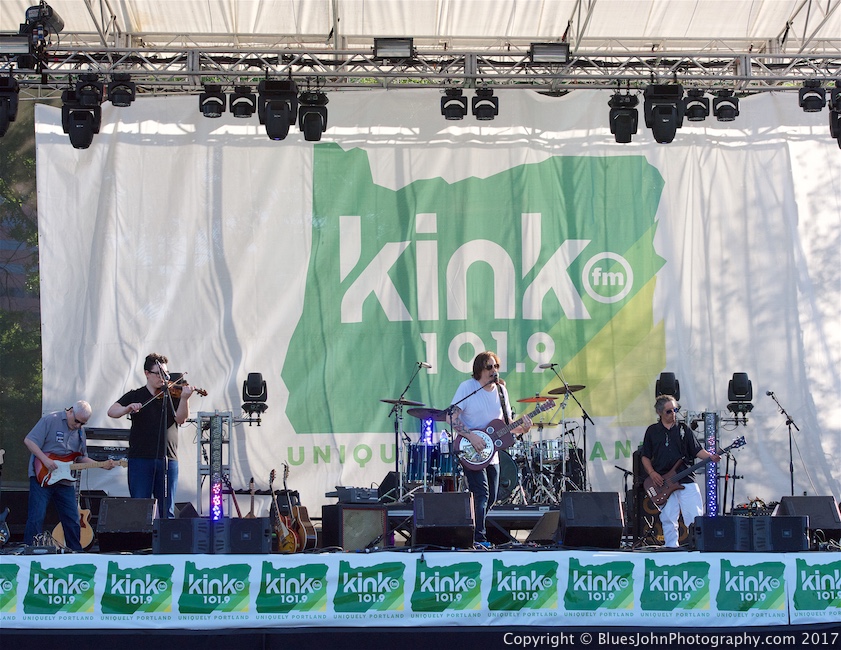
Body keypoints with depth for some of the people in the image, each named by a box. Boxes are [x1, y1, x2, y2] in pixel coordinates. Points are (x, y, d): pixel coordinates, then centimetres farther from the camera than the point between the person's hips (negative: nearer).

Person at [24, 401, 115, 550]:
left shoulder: (80, 432, 14)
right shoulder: (50, 420, -7)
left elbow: (81, 458, 20)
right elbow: (29, 440, -10)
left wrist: (102, 465, 5)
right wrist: (45, 460, -20)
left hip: (65, 482, 6)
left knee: (72, 521, 9)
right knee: (36, 518, -10)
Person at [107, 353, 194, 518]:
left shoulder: (172, 396, 10)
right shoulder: (135, 396, 9)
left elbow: (180, 419, -5)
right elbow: (111, 412, -2)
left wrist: (184, 398, -22)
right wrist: (128, 408, -22)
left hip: (168, 460, 1)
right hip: (140, 459, -1)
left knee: (167, 510, 3)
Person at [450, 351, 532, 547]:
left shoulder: (501, 390, 7)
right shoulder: (467, 387, -11)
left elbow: (506, 424, 11)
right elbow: (452, 417, -15)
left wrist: (521, 428, -10)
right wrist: (471, 437, -25)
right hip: (471, 452, -7)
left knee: (491, 498, 9)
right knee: (482, 494, -17)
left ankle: (470, 533, 25)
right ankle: (479, 538, -16)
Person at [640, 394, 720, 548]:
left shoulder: (683, 429, 10)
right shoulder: (652, 431, 9)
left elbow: (697, 450, 7)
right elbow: (645, 456, 11)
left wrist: (710, 457, -12)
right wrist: (652, 473, -3)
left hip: (686, 480, 0)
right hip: (663, 483, 0)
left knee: (695, 517, -6)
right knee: (668, 520, 2)